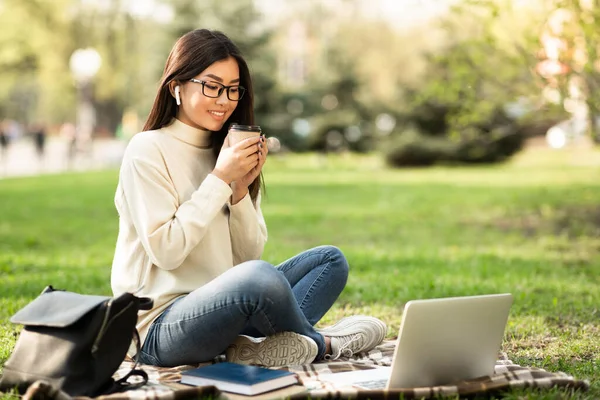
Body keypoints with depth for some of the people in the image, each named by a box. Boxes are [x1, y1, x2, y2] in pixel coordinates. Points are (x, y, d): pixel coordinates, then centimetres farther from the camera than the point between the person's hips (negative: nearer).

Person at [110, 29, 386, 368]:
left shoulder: (229, 153, 13)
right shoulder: (147, 150, -7)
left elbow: (250, 254, 8)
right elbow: (164, 252, -16)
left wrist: (241, 189, -8)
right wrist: (219, 179, -16)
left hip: (220, 306, 8)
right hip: (160, 329, -8)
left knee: (331, 260, 2)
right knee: (260, 276, -35)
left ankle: (255, 346, -23)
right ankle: (319, 343, -3)